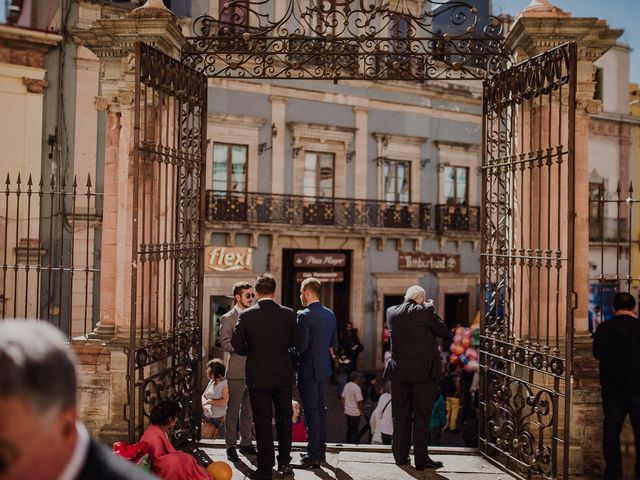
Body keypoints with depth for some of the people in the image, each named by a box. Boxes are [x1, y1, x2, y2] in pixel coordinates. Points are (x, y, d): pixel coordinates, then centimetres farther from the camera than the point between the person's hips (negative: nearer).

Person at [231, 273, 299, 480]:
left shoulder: (246, 315, -10)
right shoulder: (288, 314, -4)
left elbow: (237, 345, -8)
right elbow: (295, 342, 4)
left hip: (258, 376, -2)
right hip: (283, 375, 2)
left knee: (262, 422, 5)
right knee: (284, 418, 17)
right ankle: (284, 462, 24)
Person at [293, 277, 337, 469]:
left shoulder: (304, 316, -19)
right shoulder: (330, 314, 7)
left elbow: (301, 346, -22)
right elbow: (333, 344, 14)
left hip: (308, 369, -8)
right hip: (324, 368, 9)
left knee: (311, 411, -4)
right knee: (320, 408, 17)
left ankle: (313, 455, 0)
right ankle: (320, 449, 26)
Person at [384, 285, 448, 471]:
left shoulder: (391, 312, 3)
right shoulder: (424, 312, -11)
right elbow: (443, 331, -1)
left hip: (398, 371, 4)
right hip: (423, 372, -4)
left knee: (400, 415, 11)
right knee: (421, 416, 1)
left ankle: (400, 455, 16)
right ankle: (421, 459, 3)